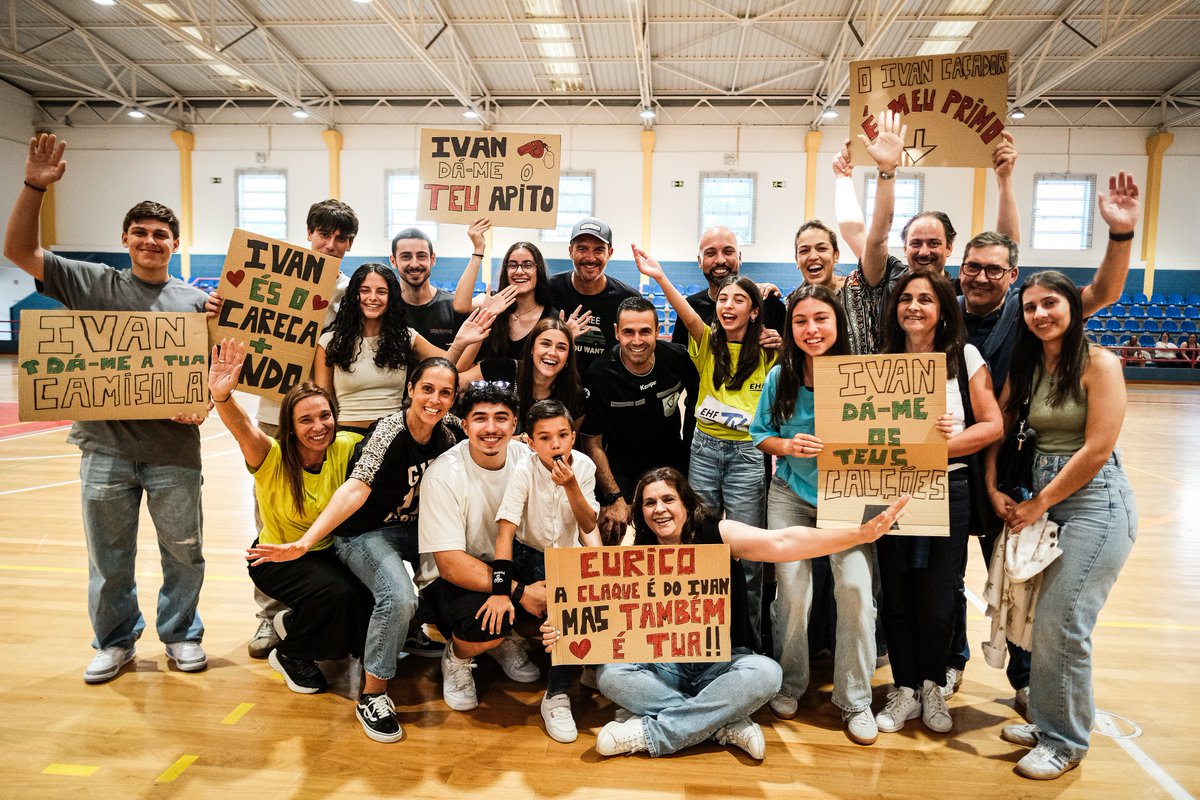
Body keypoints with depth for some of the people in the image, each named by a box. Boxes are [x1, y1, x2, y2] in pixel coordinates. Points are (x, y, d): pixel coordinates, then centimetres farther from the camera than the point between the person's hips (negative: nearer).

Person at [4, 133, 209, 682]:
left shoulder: (196, 302, 4)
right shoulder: (93, 284, 5)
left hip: (173, 450, 0)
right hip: (106, 447, 0)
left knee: (184, 553, 11)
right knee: (108, 557, 13)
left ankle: (181, 635, 31)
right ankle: (115, 642, 32)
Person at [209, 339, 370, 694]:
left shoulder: (345, 448, -12)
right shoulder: (272, 458, -22)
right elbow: (244, 429, -43)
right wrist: (222, 397, -62)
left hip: (328, 553, 4)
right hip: (278, 558, -4)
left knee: (373, 596, -21)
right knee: (335, 591, -31)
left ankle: (293, 621, 12)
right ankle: (290, 655, 2)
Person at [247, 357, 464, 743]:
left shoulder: (446, 431, -6)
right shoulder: (390, 430, -24)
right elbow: (356, 488, -38)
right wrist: (305, 542, -50)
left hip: (413, 529, 6)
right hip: (366, 534, -6)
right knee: (400, 597, -32)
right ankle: (372, 696, -11)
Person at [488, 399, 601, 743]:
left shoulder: (584, 466, -10)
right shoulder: (525, 470, -20)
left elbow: (588, 527, -9)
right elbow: (506, 531, -26)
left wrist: (571, 485, -26)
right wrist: (500, 590, -34)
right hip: (530, 556, -3)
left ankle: (557, 694, -8)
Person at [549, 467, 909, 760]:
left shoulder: (717, 534, -12)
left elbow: (783, 542, -26)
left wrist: (861, 533, -39)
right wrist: (568, 632, -30)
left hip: (722, 663, -1)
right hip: (664, 666, 2)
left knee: (764, 672, -33)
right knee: (609, 674, -25)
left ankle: (649, 733, -26)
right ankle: (728, 725, -22)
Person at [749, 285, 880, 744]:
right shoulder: (780, 378, -7)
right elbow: (759, 435, 2)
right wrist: (787, 446, -18)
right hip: (791, 495, 1)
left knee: (856, 588, -13)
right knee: (793, 593, 1)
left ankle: (854, 700, 8)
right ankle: (788, 685, 26)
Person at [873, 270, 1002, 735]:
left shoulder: (964, 358, 2)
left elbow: (992, 425, -3)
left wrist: (939, 446, -16)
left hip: (948, 490, -1)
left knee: (937, 602, 4)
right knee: (897, 596, 7)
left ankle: (932, 686, 29)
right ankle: (904, 690, 25)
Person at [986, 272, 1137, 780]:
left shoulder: (1099, 363, -10)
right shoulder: (1026, 368, 9)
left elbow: (1096, 449, -16)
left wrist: (1038, 504, -12)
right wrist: (994, 490, -4)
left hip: (1095, 502, -6)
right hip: (1043, 501, 7)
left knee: (1061, 623, -5)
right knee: (1046, 619, 12)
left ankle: (1066, 741, 12)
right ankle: (1047, 721, 28)